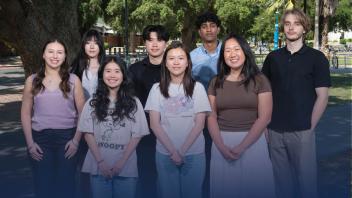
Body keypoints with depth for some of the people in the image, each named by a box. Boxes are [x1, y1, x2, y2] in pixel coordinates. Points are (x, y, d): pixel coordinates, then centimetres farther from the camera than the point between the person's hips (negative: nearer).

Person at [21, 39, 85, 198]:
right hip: (40, 138, 1)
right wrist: (30, 142, -3)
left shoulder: (73, 80, 0)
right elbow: (25, 114, 5)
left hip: (67, 138, -1)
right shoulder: (32, 81, 3)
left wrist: (76, 140, -8)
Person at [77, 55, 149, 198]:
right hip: (98, 167, 1)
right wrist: (100, 162, -9)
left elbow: (137, 135, -1)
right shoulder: (92, 103, 4)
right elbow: (88, 134, 0)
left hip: (126, 168, 0)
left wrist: (121, 162, -10)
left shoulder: (133, 103, 2)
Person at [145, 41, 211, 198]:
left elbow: (199, 123, -5)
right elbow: (154, 124, -3)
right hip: (165, 153, 1)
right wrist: (172, 151, -11)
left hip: (194, 153, 0)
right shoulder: (157, 88, 1)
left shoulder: (197, 87, -1)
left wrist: (182, 150, -13)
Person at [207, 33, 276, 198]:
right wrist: (222, 146, -12)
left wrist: (241, 147, -15)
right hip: (221, 142, 2)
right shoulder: (216, 82, 7)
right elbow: (211, 117, 3)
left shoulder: (259, 81, -1)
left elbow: (264, 118, -8)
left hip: (253, 141, -2)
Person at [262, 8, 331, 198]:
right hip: (275, 131, 3)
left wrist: (310, 126, -9)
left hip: (302, 131, -3)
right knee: (281, 178, 12)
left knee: (305, 178, 3)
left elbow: (322, 97, -4)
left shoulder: (316, 58, -1)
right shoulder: (273, 57, 8)